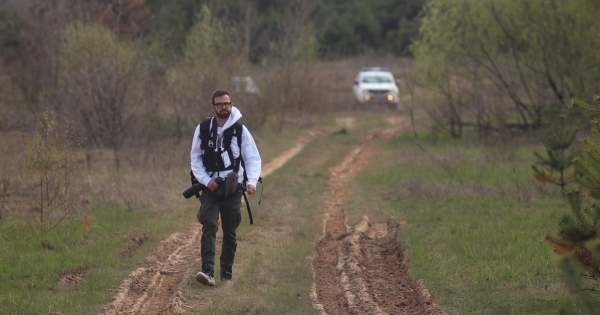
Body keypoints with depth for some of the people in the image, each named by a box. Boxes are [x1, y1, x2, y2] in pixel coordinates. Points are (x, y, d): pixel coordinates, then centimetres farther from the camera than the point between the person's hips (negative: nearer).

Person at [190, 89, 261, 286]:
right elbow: (195, 158, 6)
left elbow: (253, 158, 0)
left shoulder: (240, 130, -1)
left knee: (230, 233, 8)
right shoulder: (203, 129, 1)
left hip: (233, 189, 1)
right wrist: (206, 180, -9)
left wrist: (252, 181, -17)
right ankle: (208, 271, -26)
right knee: (209, 227, -17)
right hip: (210, 189, -1)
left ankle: (227, 272, 21)